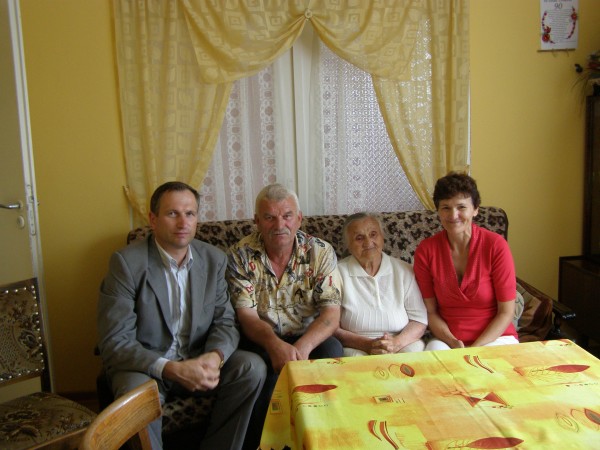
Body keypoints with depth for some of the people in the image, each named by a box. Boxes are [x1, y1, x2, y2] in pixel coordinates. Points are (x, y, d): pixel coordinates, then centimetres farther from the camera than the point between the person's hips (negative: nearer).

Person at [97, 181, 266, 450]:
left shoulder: (214, 259, 1)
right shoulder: (127, 262, -13)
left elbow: (225, 321, 1)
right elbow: (114, 342, -17)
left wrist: (215, 356, -22)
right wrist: (171, 369, -30)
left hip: (198, 362, 4)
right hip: (144, 365, -4)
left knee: (253, 368, -19)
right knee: (138, 393, -35)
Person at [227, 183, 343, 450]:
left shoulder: (321, 252, -5)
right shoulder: (241, 255, -6)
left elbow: (331, 313, -11)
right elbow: (246, 315, -11)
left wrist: (303, 347, -31)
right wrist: (275, 345, -32)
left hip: (308, 340, 1)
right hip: (261, 341, -1)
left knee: (332, 351, -29)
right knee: (265, 364, -33)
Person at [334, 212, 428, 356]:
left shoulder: (404, 270, 10)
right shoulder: (338, 273, 3)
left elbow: (419, 319, 7)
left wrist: (397, 342, -13)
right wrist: (366, 344, -15)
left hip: (403, 345, 3)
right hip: (355, 348, -2)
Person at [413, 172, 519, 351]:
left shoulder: (496, 245, -11)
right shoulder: (425, 250, -5)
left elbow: (506, 312, -7)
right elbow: (431, 311, 0)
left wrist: (474, 349, -16)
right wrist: (452, 342, -16)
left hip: (496, 336, -1)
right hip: (447, 339, 1)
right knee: (434, 350, -30)